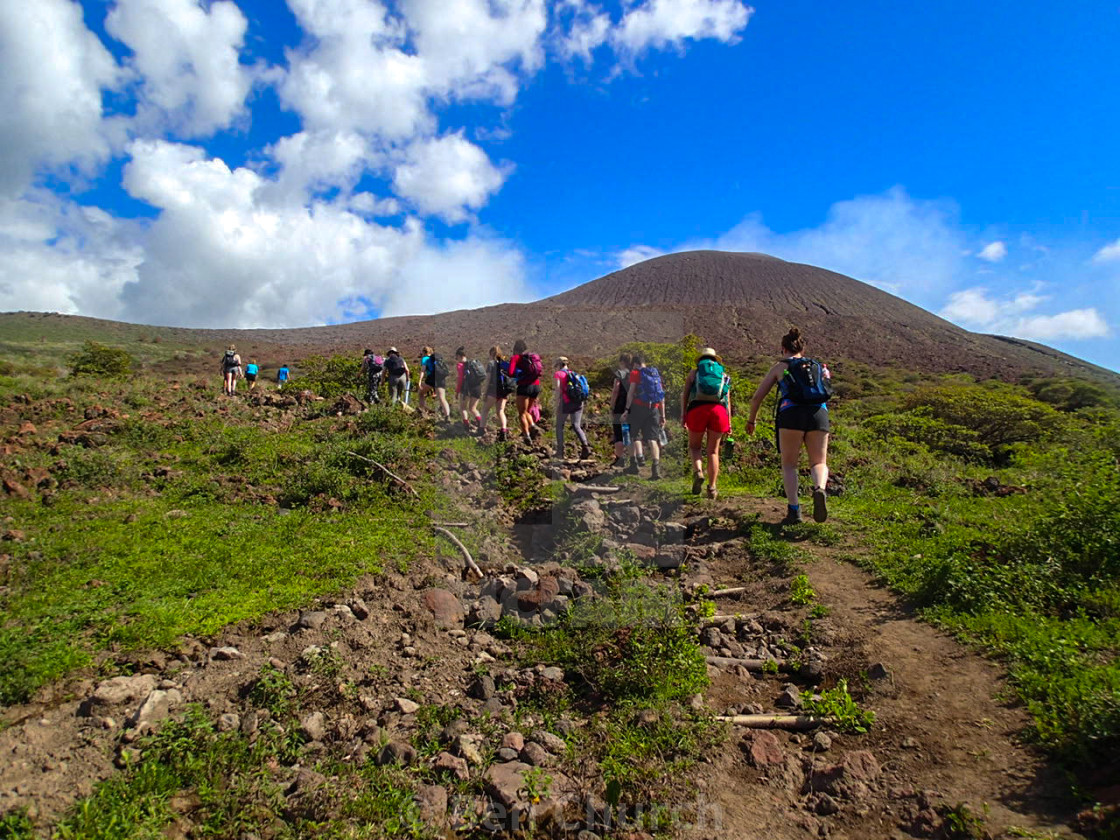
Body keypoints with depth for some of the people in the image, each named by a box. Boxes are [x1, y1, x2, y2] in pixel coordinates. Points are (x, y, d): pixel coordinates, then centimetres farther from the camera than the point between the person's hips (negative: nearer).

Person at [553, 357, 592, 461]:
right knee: (576, 426, 9)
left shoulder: (557, 375, -2)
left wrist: (555, 407, -9)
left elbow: (557, 391, -12)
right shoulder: (574, 373, 16)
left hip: (566, 403, -5)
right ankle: (585, 447, -13)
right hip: (578, 402, 5)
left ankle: (560, 452, 13)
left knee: (559, 426, 12)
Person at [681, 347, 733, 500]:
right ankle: (712, 488, 6)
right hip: (719, 409, 1)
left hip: (697, 408, -1)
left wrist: (683, 414, 2)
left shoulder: (694, 372, 23)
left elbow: (685, 393, 8)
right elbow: (728, 399, 15)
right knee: (713, 450, 10)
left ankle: (698, 471, -14)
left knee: (694, 446, 14)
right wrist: (729, 422, 12)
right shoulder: (724, 374, 26)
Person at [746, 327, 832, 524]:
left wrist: (751, 420, 31)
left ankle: (794, 509, -4)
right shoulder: (819, 366, 24)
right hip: (818, 413, 2)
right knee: (819, 463, 12)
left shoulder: (779, 367, 18)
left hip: (791, 413, -2)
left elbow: (757, 398, 18)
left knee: (789, 464, 11)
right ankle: (819, 489, -22)